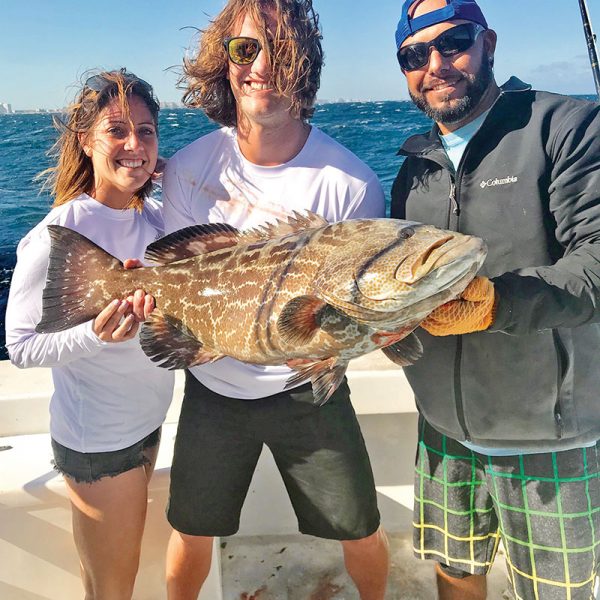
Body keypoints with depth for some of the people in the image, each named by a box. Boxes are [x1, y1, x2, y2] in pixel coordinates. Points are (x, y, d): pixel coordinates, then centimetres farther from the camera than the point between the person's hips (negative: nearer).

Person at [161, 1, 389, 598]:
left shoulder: (351, 183, -17)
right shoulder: (188, 167, -9)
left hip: (308, 391, -1)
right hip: (212, 389, 2)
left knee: (362, 532, 13)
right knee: (191, 530, 18)